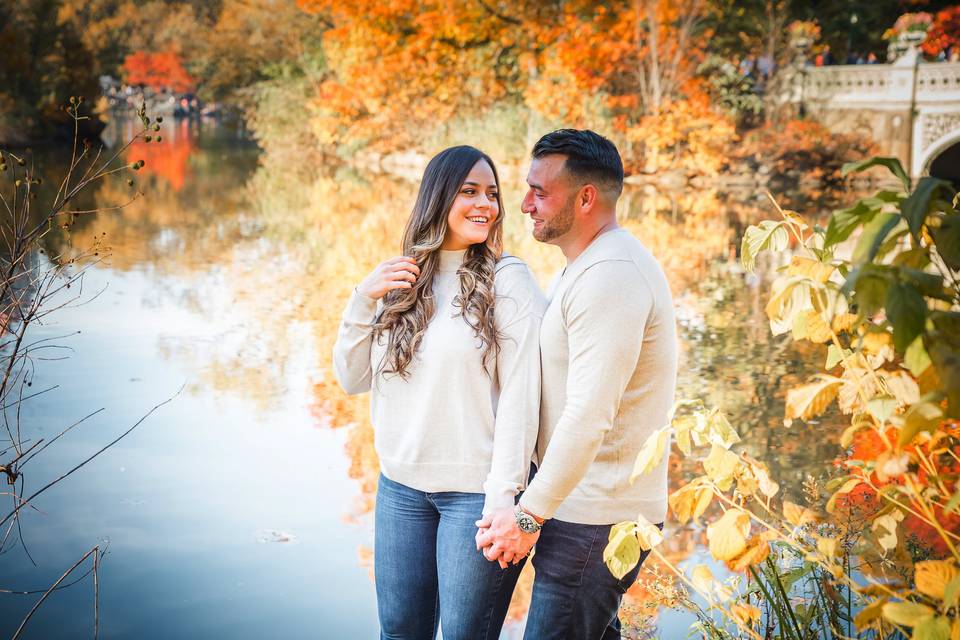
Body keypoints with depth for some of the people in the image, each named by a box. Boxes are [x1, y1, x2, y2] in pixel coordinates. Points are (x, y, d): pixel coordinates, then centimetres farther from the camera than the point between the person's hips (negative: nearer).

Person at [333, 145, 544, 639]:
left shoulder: (509, 281, -9)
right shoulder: (399, 279, 6)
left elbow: (519, 395, -13)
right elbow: (352, 379, 7)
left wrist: (503, 498, -18)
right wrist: (364, 300, -6)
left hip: (474, 489, -4)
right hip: (400, 486, 5)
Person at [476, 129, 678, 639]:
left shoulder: (610, 276, -20)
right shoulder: (586, 266, 15)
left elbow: (588, 417, -25)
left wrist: (530, 514, -20)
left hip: (597, 519, -10)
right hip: (589, 507, 10)